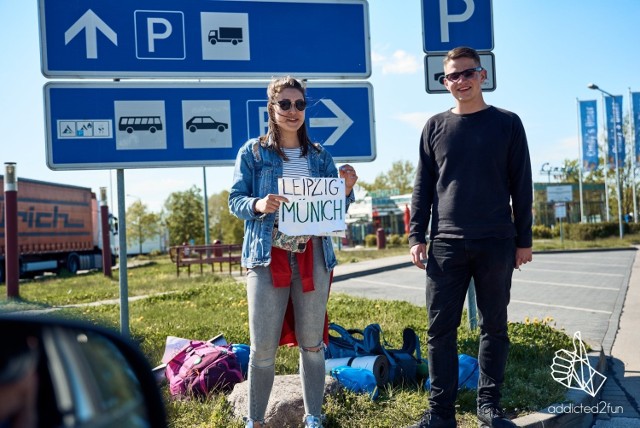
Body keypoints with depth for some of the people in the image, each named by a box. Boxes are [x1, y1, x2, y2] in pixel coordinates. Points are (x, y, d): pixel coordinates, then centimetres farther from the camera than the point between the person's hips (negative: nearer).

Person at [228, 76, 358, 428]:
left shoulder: (319, 156, 12)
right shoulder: (253, 152, 4)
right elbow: (234, 201, 0)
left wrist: (346, 190, -8)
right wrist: (258, 205, -21)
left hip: (313, 256, 3)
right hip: (267, 256, -2)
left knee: (312, 343, 7)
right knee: (263, 348, -1)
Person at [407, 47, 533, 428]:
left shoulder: (507, 123, 6)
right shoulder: (436, 127, 9)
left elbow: (521, 185, 5)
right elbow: (423, 186, 8)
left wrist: (524, 239, 2)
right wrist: (417, 236, 1)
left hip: (497, 243, 0)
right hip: (446, 244, 1)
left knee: (494, 327, 7)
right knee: (440, 329, 0)